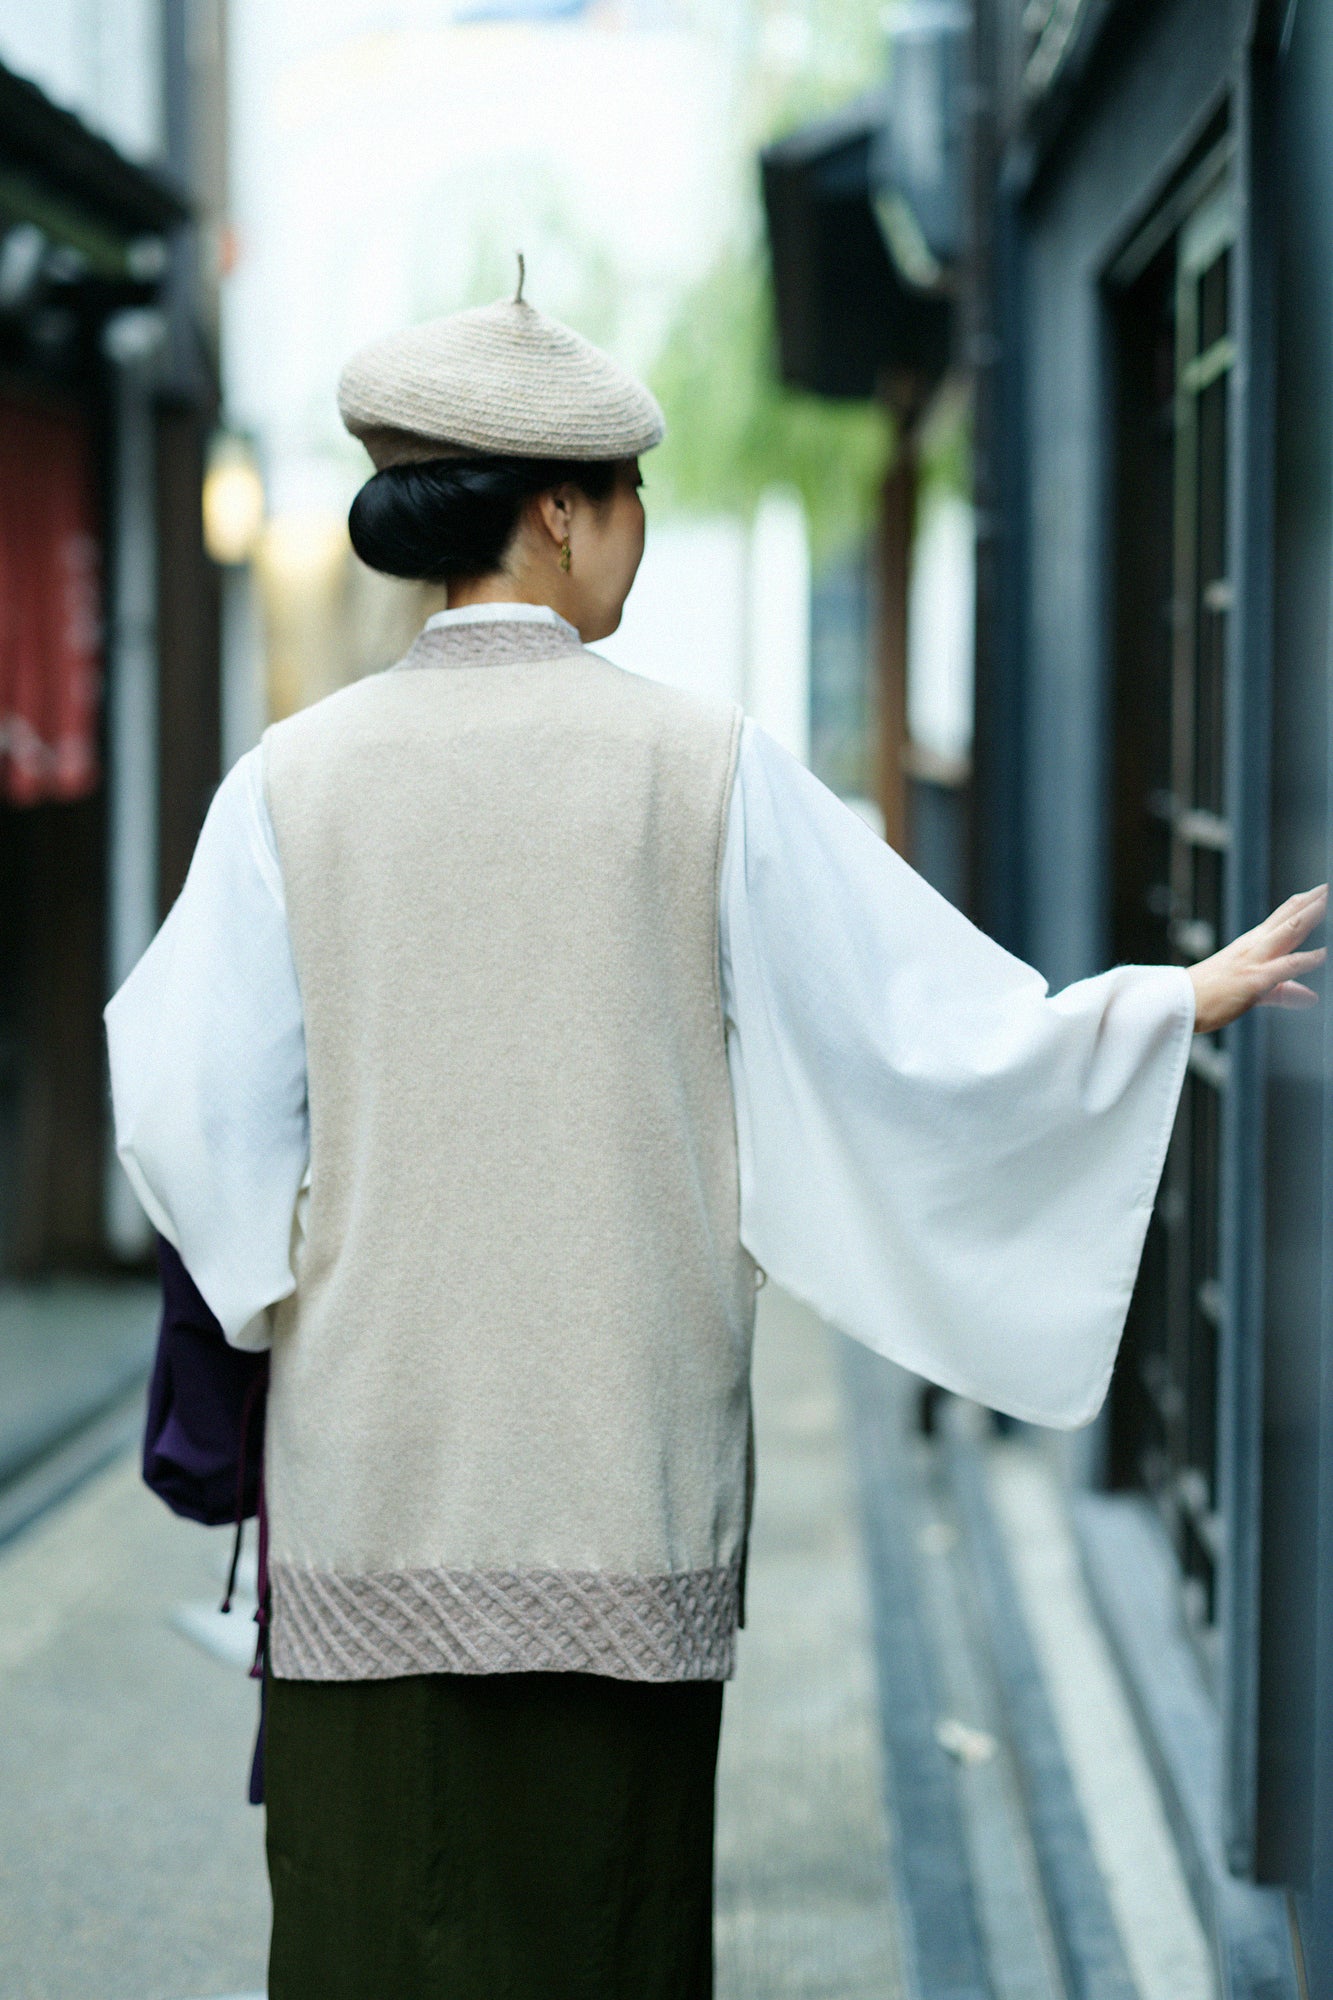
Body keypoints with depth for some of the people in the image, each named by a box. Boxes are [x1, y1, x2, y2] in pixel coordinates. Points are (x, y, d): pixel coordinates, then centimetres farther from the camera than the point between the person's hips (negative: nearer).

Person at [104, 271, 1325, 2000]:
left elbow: (193, 1113, -5)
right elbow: (932, 1029, -2)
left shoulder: (294, 782, -2)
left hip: (371, 1470, 1)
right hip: (616, 1461, -1)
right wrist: (1178, 1003, 13)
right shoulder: (706, 768, -5)